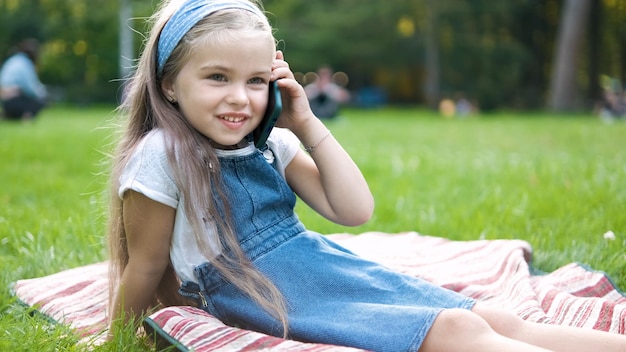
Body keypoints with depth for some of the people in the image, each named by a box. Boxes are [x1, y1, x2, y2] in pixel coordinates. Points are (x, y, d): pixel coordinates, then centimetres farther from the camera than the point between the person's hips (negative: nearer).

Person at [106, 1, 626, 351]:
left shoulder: (271, 143, 6)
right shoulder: (162, 157, -12)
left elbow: (355, 210, 3)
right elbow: (144, 268, -2)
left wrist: (307, 125, -2)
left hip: (330, 265, 7)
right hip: (278, 305, -7)